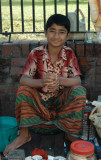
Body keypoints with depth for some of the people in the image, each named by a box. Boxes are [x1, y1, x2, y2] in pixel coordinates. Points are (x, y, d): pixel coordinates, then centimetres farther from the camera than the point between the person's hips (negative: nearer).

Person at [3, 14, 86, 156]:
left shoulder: (69, 54, -7)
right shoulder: (36, 53, -11)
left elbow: (77, 80, -17)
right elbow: (23, 80, -21)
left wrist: (59, 80, -40)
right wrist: (42, 82, -43)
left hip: (62, 100, 1)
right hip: (39, 101, 0)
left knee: (80, 91, -25)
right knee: (23, 90, -26)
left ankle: (71, 134, -7)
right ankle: (24, 135, -8)